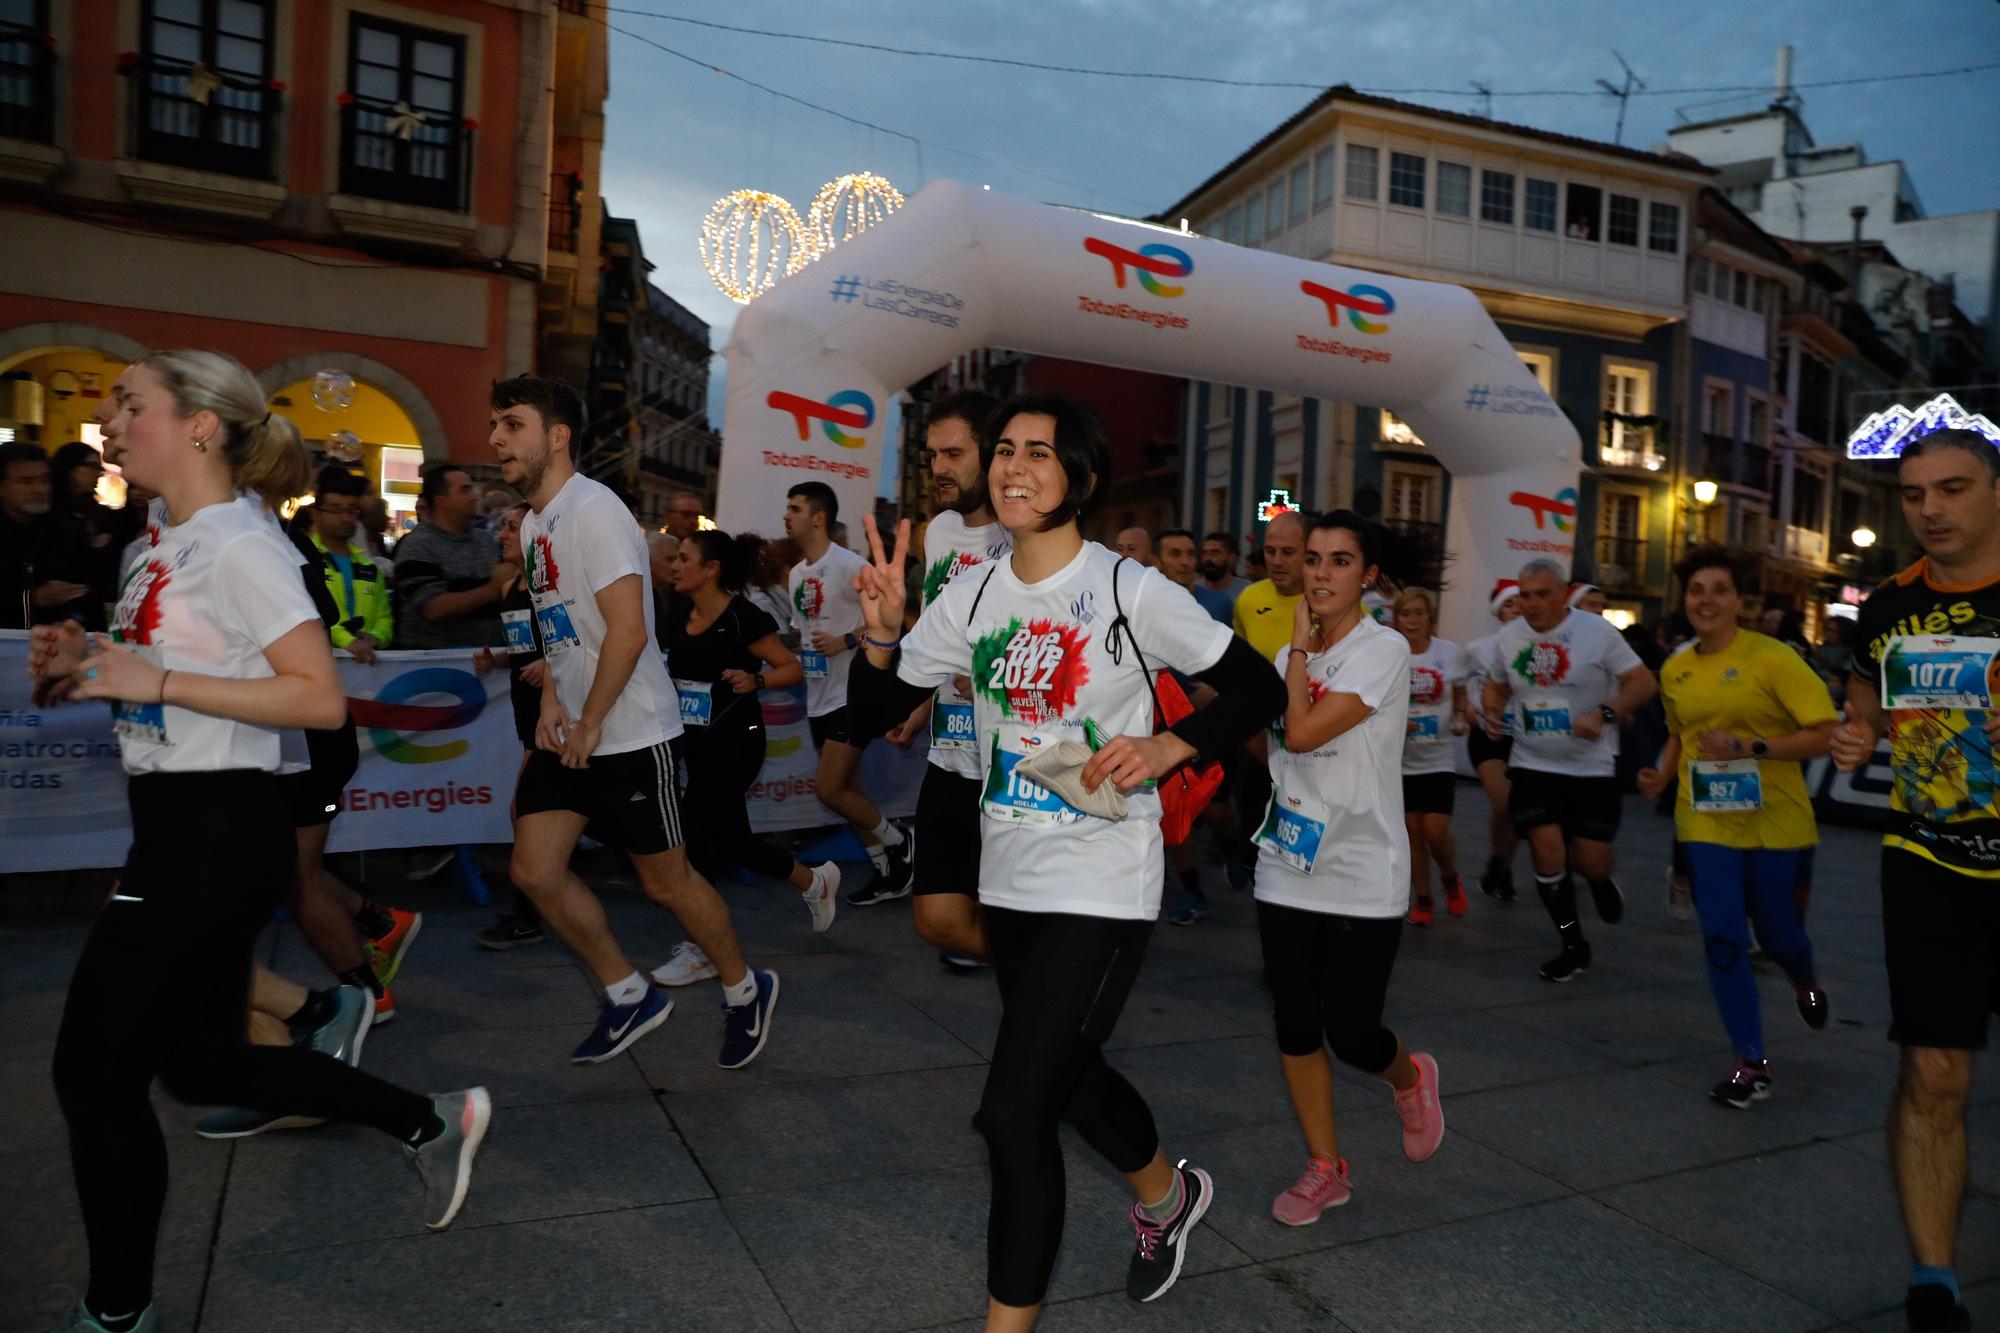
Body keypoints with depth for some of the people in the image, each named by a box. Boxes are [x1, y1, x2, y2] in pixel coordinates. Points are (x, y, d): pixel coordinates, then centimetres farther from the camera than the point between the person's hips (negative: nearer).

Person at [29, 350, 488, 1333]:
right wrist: (90, 661, 7)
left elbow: (319, 698, -21)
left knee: (94, 1069, 1)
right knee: (204, 1063, 17)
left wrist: (154, 680, -21)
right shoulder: (176, 544, 13)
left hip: (216, 834, -10)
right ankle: (433, 1122, 27)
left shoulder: (238, 545, -14)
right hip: (178, 824, 10)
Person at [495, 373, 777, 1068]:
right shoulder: (533, 522, 12)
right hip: (568, 733, 9)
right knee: (534, 871, 4)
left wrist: (589, 724, -16)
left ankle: (745, 991, 26)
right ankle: (630, 998, 21)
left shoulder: (593, 510, -17)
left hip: (631, 733, -9)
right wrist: (550, 702, 6)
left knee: (666, 880, 3)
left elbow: (628, 629, -24)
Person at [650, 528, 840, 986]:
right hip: (696, 739, 8)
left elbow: (793, 669, -11)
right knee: (729, 839, 14)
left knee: (696, 832, -9)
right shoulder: (678, 612, 4)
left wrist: (754, 680, -27)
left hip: (736, 740, -8)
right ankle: (815, 881, 35)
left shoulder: (742, 617, -15)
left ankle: (699, 950, 6)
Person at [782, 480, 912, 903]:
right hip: (819, 699, 9)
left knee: (829, 790, -12)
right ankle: (889, 873, 23)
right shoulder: (796, 574, 13)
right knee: (848, 791, 12)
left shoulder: (848, 565, -13)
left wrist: (847, 640, -23)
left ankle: (896, 842, 10)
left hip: (851, 696, -9)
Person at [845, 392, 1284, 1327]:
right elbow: (872, 718, 3)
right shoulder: (972, 599, 1)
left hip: (1101, 888, -6)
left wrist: (1165, 748, -21)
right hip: (1008, 881, 6)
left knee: (1013, 1110, -10)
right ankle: (1167, 1194, 54)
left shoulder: (1130, 592, -12)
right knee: (1067, 1073, 24)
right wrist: (883, 630, -15)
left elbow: (1259, 690, -6)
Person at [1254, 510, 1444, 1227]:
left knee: (1351, 1033, -1)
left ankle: (1410, 1077, 34)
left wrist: (1300, 648, -11)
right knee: (1295, 1026, 8)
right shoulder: (1293, 653, 9)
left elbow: (1304, 732, -23)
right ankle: (1325, 1169, 25)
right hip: (1287, 870, 6)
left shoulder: (1384, 649, -13)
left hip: (1362, 879, -6)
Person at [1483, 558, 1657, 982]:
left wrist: (1603, 714, -25)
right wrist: (1492, 712, -4)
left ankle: (1601, 882, 38)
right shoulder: (1508, 636, 2)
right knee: (1547, 856, -5)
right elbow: (1496, 686, 18)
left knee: (1590, 863, -2)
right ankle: (1574, 946, 15)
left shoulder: (1596, 630, -10)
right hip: (1533, 765, 3)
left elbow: (1644, 683, -10)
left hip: (1592, 766, -2)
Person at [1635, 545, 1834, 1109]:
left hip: (1774, 821, -3)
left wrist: (1749, 747, -26)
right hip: (1707, 822, 3)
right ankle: (1751, 1064, 9)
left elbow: (1822, 734, -15)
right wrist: (1661, 774, 2)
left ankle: (1806, 982, 50)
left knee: (1775, 931, 12)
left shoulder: (1772, 657, -12)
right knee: (1722, 939, -3)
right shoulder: (1675, 670, 4)